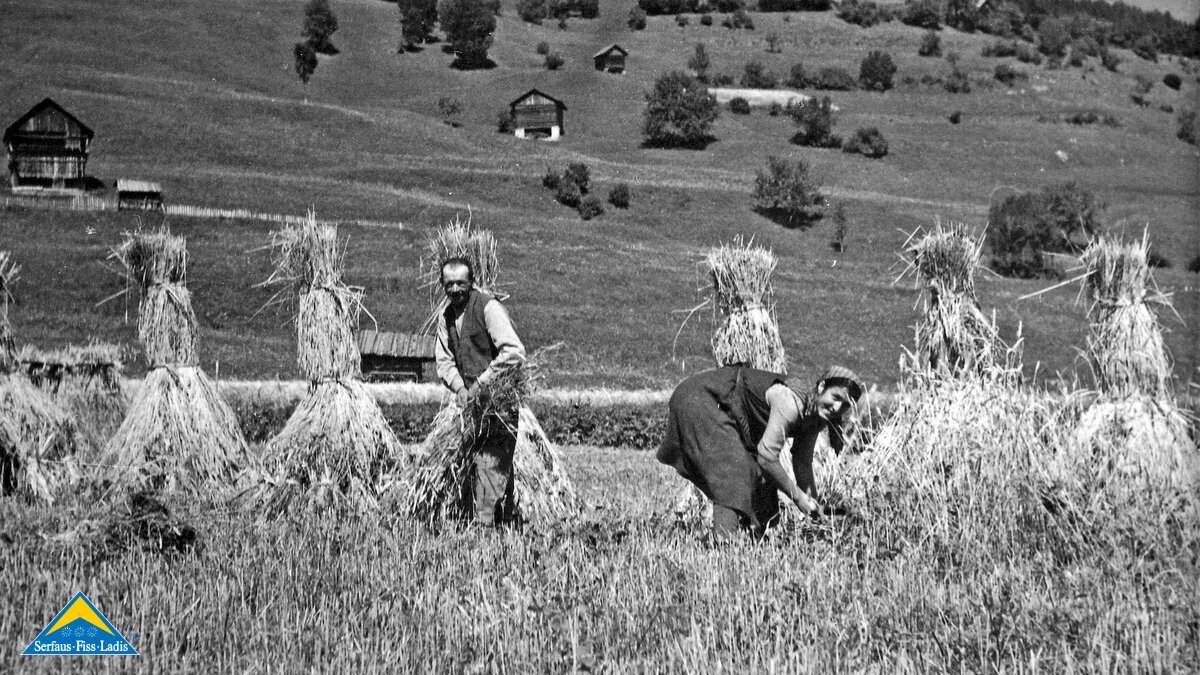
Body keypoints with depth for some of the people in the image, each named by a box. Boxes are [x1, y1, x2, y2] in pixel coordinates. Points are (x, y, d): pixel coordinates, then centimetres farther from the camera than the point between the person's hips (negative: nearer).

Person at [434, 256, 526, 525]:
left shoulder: (488, 307, -12)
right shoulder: (447, 316, 12)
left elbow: (514, 352, -20)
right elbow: (444, 359, 14)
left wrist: (481, 382, -18)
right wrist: (459, 387, -6)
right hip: (472, 401, 8)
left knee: (491, 466, -12)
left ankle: (486, 522, -12)